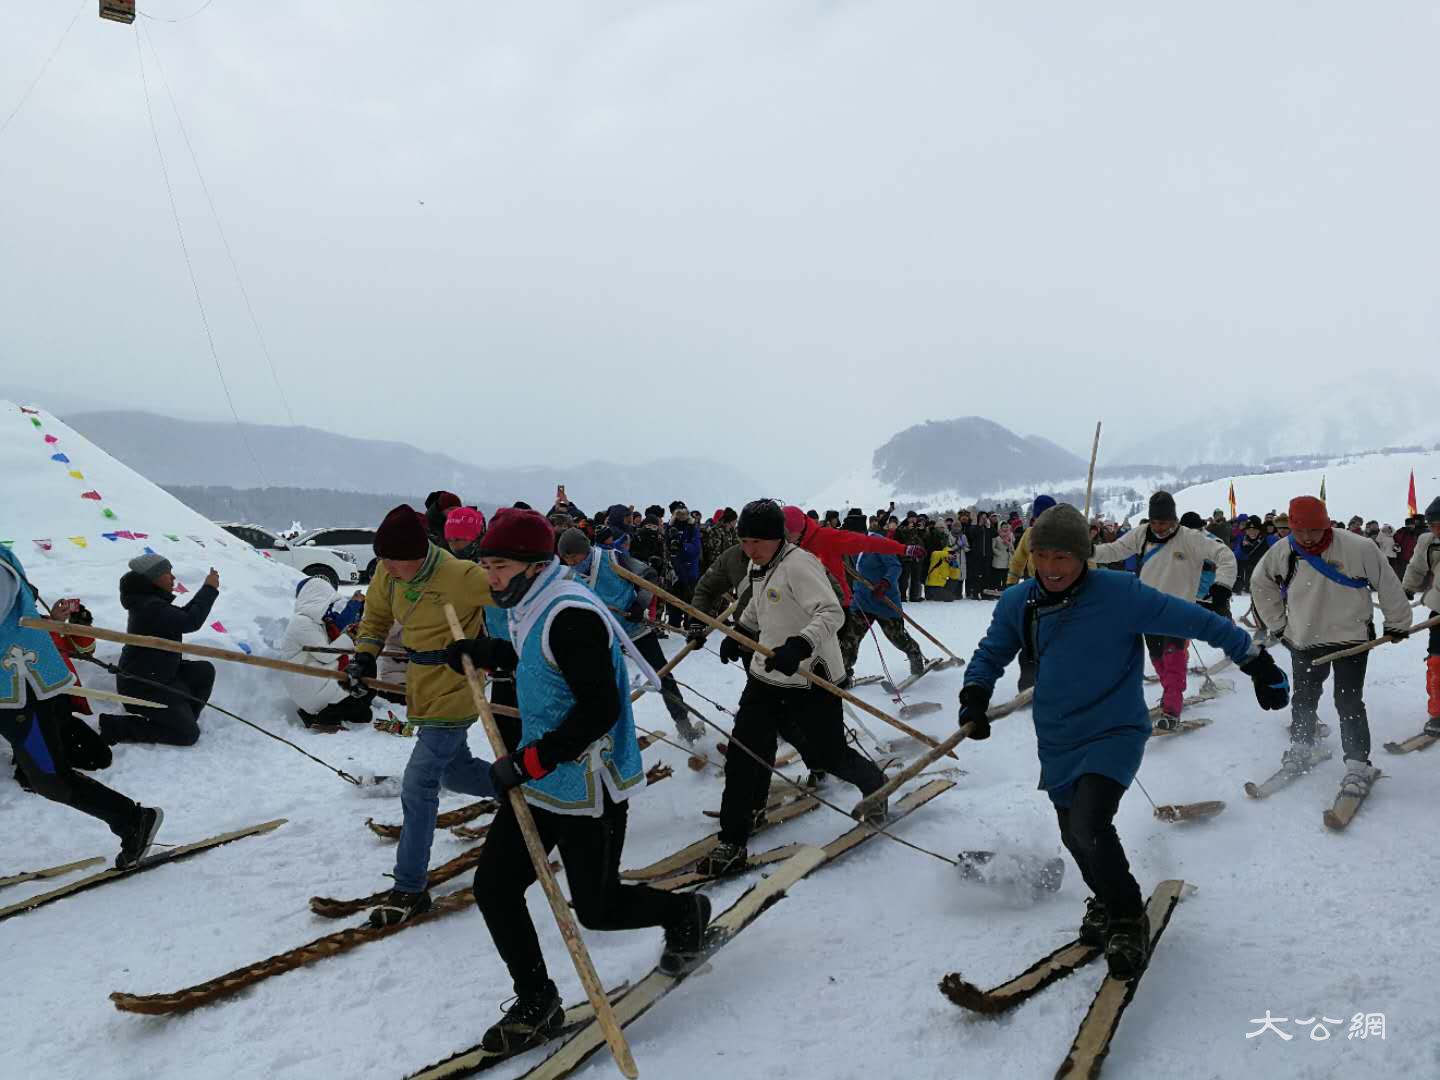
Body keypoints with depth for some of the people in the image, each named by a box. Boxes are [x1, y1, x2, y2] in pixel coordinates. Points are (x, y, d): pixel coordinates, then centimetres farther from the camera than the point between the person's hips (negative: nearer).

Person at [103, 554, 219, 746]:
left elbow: (182, 616, 15)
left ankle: (181, 720, 15)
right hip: (142, 687, -10)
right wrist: (209, 589, -20)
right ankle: (116, 727, -4)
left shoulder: (150, 601, 7)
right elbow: (190, 622, -29)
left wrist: (206, 590, 5)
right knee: (188, 734, -7)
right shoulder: (151, 607, -26)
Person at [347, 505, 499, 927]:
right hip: (423, 690, 8)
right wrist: (364, 656, -1)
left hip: (452, 695, -8)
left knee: (418, 787, -7)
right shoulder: (389, 573, -4)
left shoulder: (459, 576, -27)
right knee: (455, 771, 21)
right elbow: (376, 613, 13)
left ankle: (410, 889, 4)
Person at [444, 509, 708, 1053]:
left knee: (596, 910, 6)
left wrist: (529, 761, -27)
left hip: (587, 788, -9)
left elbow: (600, 710, -27)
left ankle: (686, 911, 34)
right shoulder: (530, 609, 6)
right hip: (539, 780, 9)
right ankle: (536, 1003, 22)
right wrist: (485, 652, 14)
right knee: (493, 887, 6)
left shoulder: (571, 615, -24)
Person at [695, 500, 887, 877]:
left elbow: (832, 614, -29)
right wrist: (738, 633, 33)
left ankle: (875, 785, 39)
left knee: (827, 756, 5)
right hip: (767, 674, 7)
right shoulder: (758, 567, 7)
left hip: (809, 679, -7)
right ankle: (732, 842, 7)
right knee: (743, 753, -1)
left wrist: (799, 646, -42)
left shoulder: (799, 564, -20)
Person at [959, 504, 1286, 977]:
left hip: (1115, 730, -5)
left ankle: (1129, 919, 3)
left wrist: (1255, 660, -9)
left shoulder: (1119, 593, -19)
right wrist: (975, 693, -10)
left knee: (1089, 824, -23)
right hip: (1058, 740, 5)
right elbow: (992, 652, 8)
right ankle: (1106, 902, 47)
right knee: (1073, 834, 17)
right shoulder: (1018, 604, -6)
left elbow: (1192, 620, -13)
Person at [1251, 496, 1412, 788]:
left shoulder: (1358, 548, -21)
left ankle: (1358, 766, 4)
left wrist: (1397, 623, 2)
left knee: (1349, 703, -4)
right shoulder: (1281, 553, -11)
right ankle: (1301, 749, 34)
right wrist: (1279, 624, 8)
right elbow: (1261, 585, 7)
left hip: (1351, 637, -3)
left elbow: (1387, 584, -8)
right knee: (1303, 698, 15)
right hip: (1304, 641, 3)